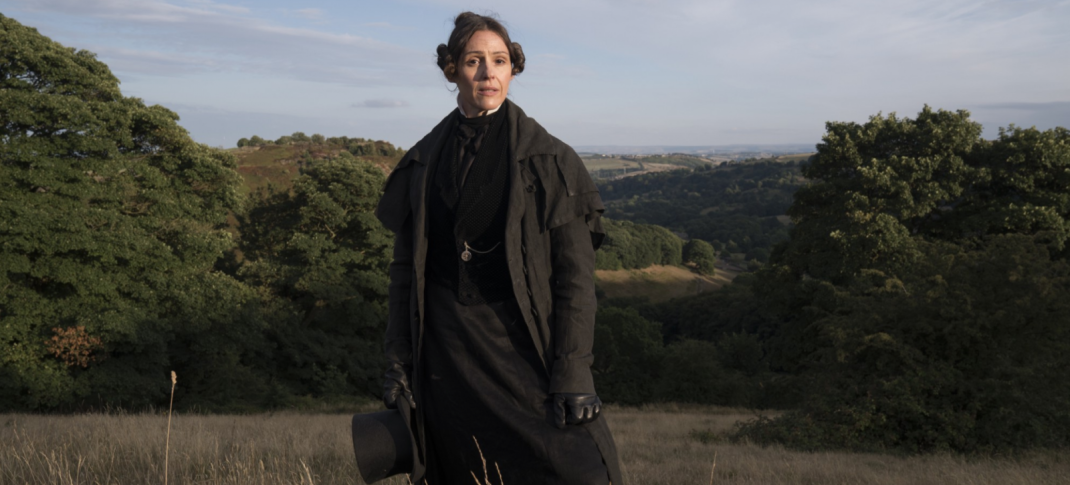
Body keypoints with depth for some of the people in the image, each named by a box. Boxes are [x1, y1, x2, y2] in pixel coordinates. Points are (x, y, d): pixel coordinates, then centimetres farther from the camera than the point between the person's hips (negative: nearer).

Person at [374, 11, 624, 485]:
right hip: (447, 354, 3)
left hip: (526, 350, -2)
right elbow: (405, 268, 10)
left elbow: (576, 277, -6)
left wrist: (573, 376, -12)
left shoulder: (549, 160, -2)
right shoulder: (423, 162, 7)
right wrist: (397, 363, 5)